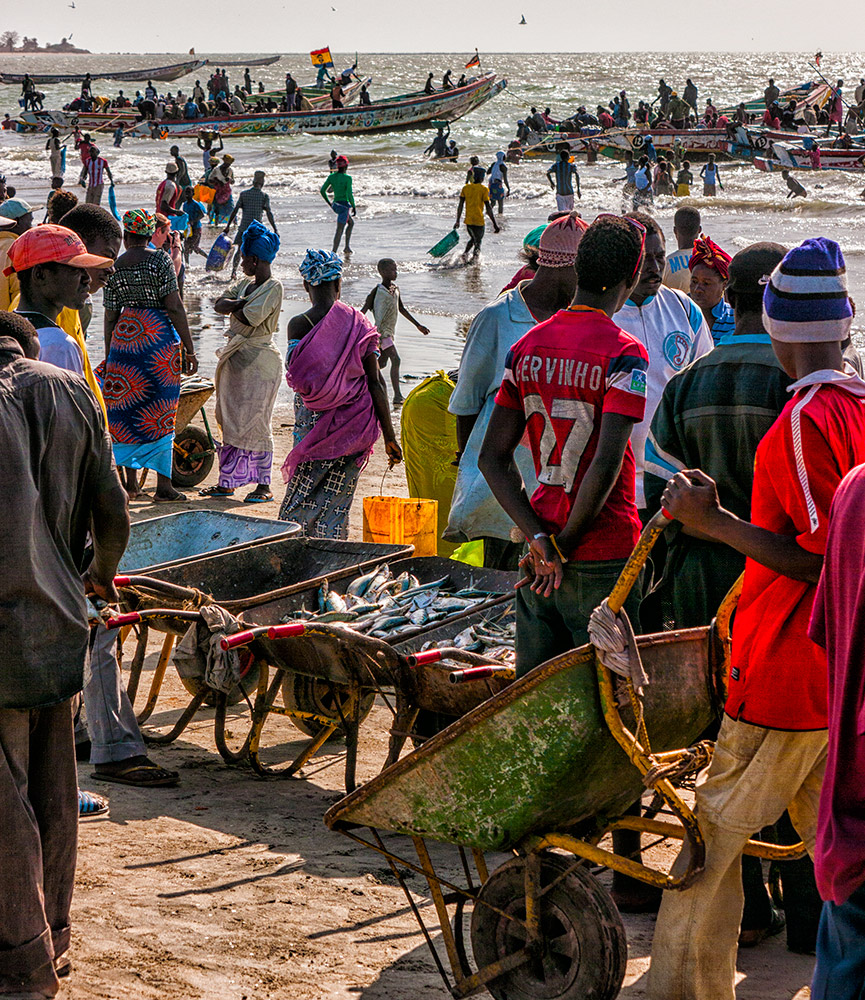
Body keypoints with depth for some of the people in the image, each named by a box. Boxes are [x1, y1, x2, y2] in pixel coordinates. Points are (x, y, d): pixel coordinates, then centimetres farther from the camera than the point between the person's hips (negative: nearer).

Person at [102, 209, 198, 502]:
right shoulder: (160, 260, -6)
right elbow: (175, 307, -9)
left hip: (124, 335, 3)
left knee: (126, 411, 12)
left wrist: (108, 358, 17)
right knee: (160, 412, 2)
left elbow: (110, 317, 8)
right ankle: (163, 486, 3)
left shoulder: (114, 268, 4)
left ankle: (130, 482, 15)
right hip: (161, 336, -3)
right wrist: (189, 349, -4)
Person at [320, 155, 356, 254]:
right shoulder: (347, 178, -15)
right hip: (344, 205, -7)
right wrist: (354, 207, -8)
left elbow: (322, 191, 2)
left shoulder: (331, 176, 2)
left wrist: (329, 203, 14)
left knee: (351, 223, 27)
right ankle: (334, 252, -6)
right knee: (339, 230, -4)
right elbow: (349, 195, -20)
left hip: (335, 205, 7)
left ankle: (347, 246, 24)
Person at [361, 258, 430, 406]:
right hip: (382, 332, -8)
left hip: (391, 332, 8)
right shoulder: (377, 291, -13)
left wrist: (418, 325, 22)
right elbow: (363, 311, -11)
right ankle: (397, 397, -19)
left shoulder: (395, 289, 10)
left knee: (381, 363, 13)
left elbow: (402, 309, 21)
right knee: (395, 360, -17)